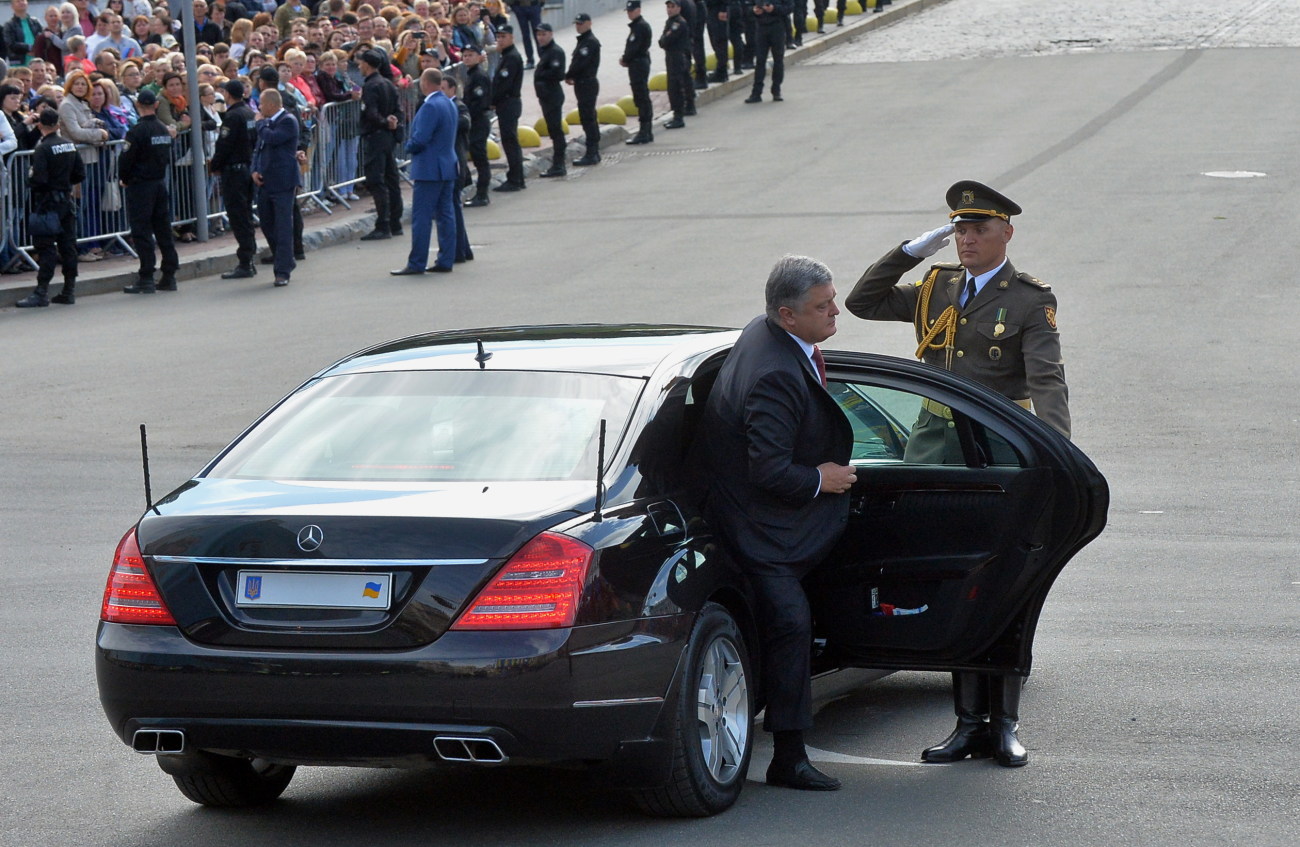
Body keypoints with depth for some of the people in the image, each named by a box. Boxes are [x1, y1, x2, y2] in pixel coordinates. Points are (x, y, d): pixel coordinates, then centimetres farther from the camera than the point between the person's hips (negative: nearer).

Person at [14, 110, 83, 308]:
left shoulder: (43, 149, -15)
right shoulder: (69, 145, 6)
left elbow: (39, 179, -20)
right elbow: (80, 174, 9)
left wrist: (29, 183, 0)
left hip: (48, 201, -7)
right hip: (67, 199, 7)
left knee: (45, 246, -5)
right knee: (67, 244, 9)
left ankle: (42, 292, -6)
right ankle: (69, 290, 13)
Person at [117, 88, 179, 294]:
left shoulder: (137, 131, -15)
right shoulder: (164, 130, 6)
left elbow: (126, 159, -14)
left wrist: (124, 179, 2)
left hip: (140, 185, -7)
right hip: (161, 182, 7)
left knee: (142, 232, -3)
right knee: (163, 230, 11)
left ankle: (146, 280, -5)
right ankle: (169, 276, 13)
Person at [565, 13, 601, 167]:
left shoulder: (590, 42, -16)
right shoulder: (583, 40, 16)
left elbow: (580, 63, -22)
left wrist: (568, 76, -9)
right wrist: (571, 76, 2)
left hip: (587, 84, -11)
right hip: (583, 83, 11)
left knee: (587, 119, -9)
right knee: (590, 118, 15)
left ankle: (591, 155, -9)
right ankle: (594, 152, 22)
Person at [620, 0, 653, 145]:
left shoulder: (640, 26, -15)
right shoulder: (637, 25, 17)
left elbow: (634, 48, -20)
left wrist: (625, 60, -6)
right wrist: (626, 59, 3)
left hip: (638, 64, -11)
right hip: (640, 64, 11)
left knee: (641, 99, -9)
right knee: (643, 99, 14)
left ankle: (644, 132, -9)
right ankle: (647, 132, 20)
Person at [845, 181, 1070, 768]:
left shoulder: (1031, 301, -2)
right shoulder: (935, 290, 13)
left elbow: (1046, 380, -12)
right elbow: (862, 302, 13)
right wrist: (910, 251, 5)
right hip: (935, 445, 4)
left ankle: (1004, 724, 5)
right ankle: (970, 720, 9)